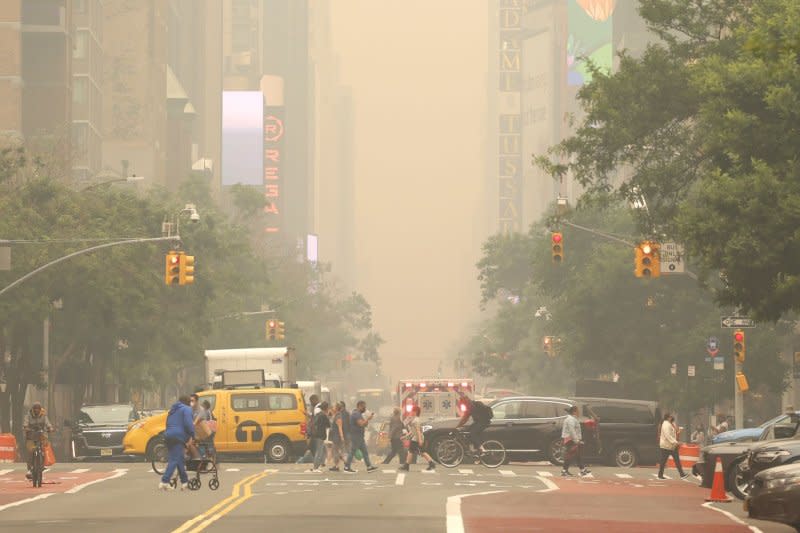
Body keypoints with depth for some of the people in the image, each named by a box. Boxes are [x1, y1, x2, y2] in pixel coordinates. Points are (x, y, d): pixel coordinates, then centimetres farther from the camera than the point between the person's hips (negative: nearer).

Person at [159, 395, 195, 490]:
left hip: (168, 436, 9)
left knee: (179, 460, 16)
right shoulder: (186, 409, -1)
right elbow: (188, 423, -14)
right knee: (175, 460, -12)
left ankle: (184, 482, 21)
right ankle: (164, 482, -24)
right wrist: (192, 435, -5)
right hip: (179, 437, -9)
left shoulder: (173, 410, 24)